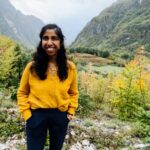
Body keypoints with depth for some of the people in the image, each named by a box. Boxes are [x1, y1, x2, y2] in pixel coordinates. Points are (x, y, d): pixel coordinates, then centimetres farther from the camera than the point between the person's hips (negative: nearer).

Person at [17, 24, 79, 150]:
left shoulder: (70, 67, -7)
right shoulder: (32, 67, -10)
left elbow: (73, 92, 7)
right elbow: (22, 92, 1)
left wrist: (71, 111, 0)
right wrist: (26, 113, -7)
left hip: (60, 115, 2)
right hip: (37, 115, -1)